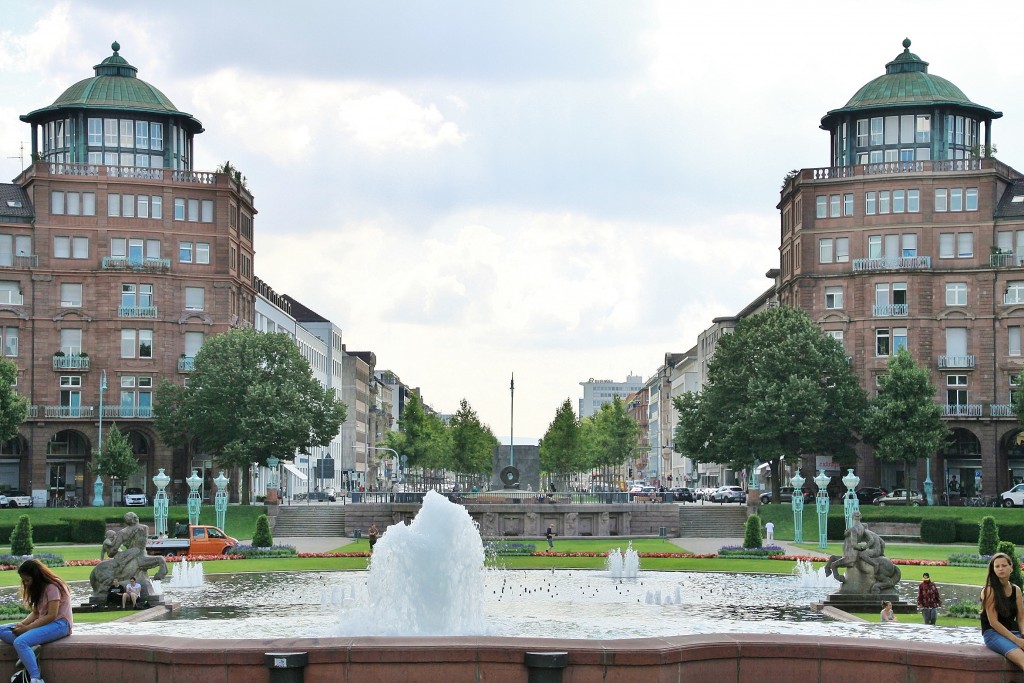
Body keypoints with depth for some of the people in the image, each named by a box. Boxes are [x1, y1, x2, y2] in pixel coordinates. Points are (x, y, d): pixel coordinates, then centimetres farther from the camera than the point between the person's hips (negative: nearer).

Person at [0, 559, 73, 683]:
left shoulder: (52, 587, -12)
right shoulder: (38, 589, 17)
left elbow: (51, 616, -18)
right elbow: (35, 613, 13)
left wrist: (27, 628, -18)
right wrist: (22, 624, -7)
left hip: (59, 624, -10)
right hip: (43, 623, 10)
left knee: (20, 642, -32)